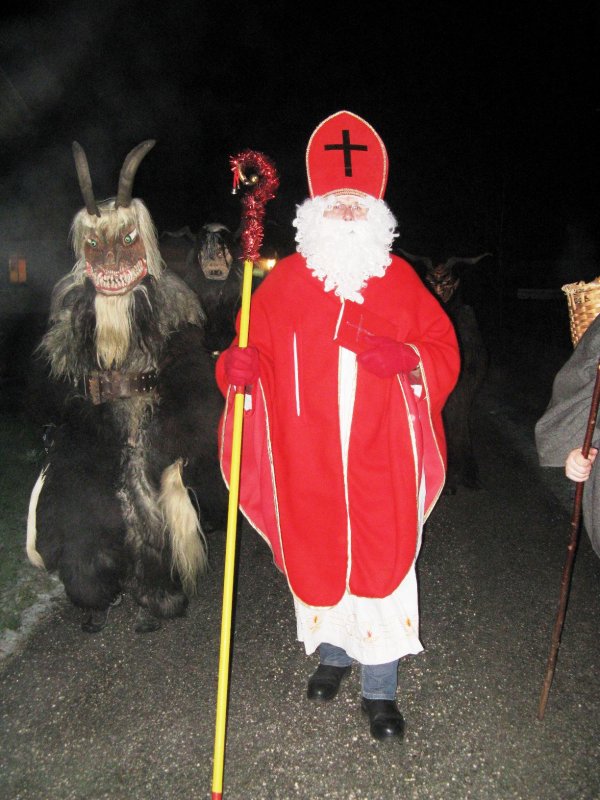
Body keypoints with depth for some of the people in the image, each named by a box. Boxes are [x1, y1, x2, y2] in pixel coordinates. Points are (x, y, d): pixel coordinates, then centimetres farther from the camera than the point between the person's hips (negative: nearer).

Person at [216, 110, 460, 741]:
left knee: (383, 569, 4)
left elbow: (444, 353, 6)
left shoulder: (401, 281, 4)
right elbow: (257, 353, 4)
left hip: (381, 464, 0)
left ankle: (380, 689, 25)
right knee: (316, 563, 16)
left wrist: (409, 358, -15)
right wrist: (239, 365, -19)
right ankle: (332, 653, 44)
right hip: (308, 464, 1)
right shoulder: (283, 282, 2)